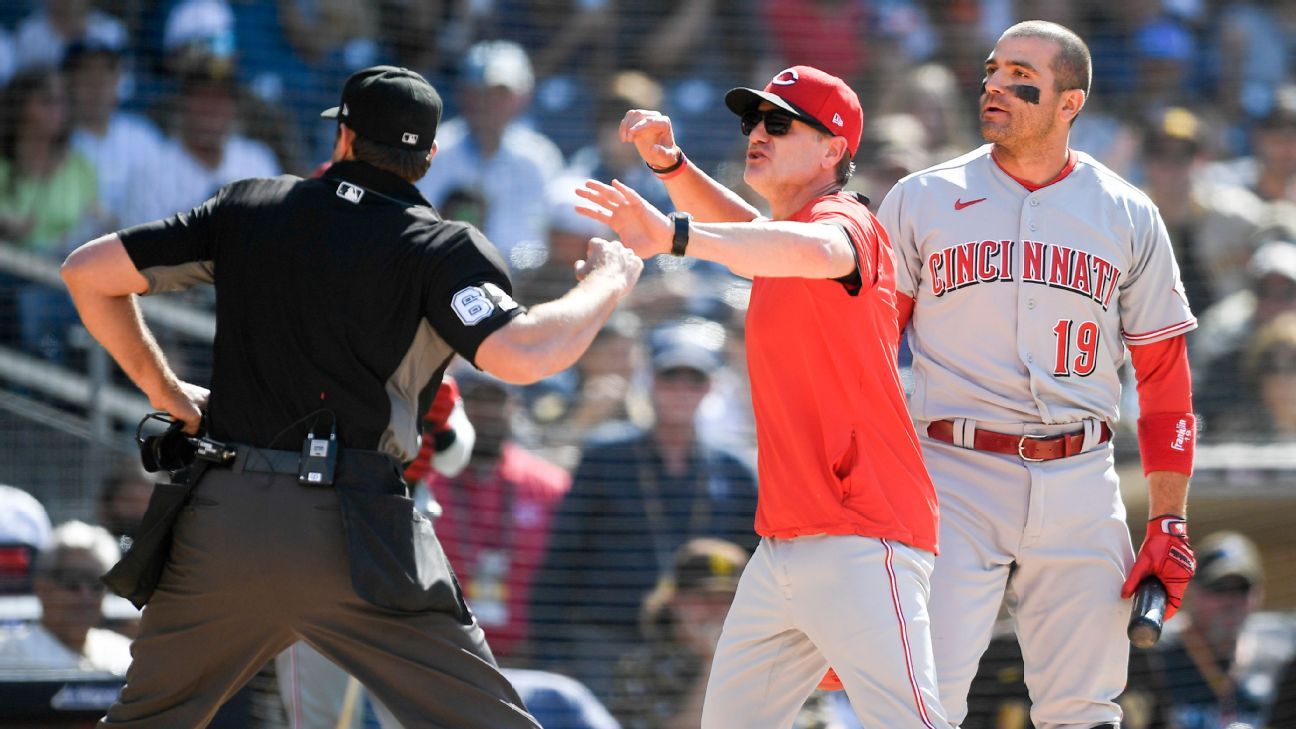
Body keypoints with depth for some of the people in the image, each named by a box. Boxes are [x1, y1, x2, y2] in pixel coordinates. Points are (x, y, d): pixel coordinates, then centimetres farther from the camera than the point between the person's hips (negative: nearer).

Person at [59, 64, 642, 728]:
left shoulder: (248, 208, 12)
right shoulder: (440, 248, -1)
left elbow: (88, 272, 13)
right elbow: (522, 356, -17)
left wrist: (163, 389, 22)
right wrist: (607, 282, 1)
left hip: (219, 520, 4)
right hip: (351, 540, -4)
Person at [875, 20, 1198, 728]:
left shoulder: (1127, 216, 9)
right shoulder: (920, 200, 6)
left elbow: (1164, 377, 10)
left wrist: (1169, 522, 3)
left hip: (1080, 485, 1)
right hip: (954, 479, -1)